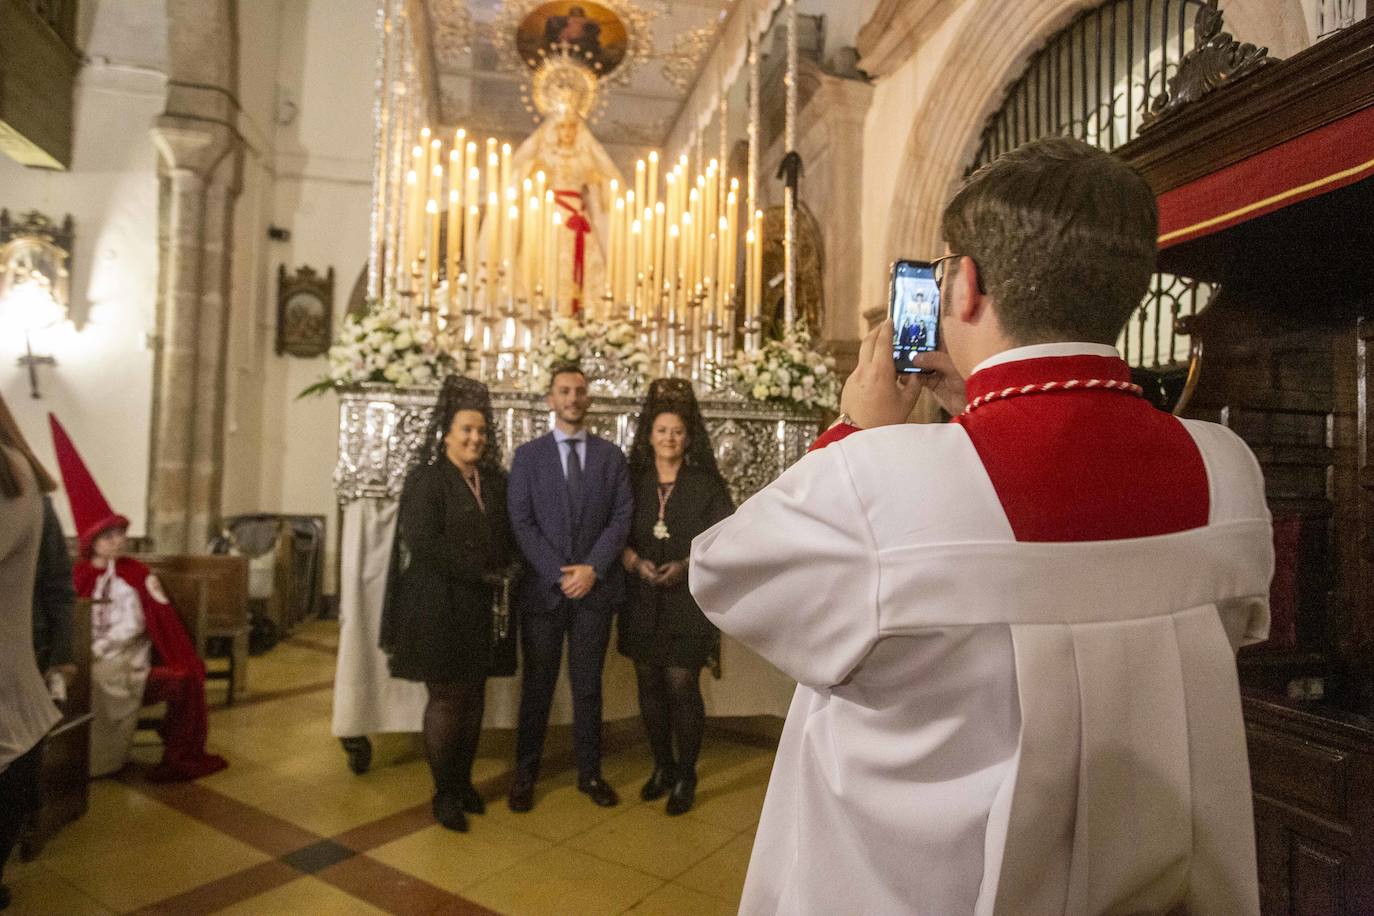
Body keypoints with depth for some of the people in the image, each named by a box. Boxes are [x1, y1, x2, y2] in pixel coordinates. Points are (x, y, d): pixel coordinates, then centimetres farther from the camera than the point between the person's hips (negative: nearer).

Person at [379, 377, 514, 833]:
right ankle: (443, 793, 18)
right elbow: (422, 542, -17)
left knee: (473, 696, 11)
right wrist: (479, 572, -15)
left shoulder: (495, 482, 9)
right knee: (446, 697, 2)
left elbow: (508, 536, 16)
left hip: (480, 608, 5)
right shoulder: (426, 479, -8)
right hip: (438, 607, -5)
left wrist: (501, 570, -4)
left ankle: (463, 782, 27)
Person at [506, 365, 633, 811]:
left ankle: (589, 772, 24)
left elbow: (622, 517, 0)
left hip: (595, 587, 1)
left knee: (588, 685, 11)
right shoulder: (528, 455, 4)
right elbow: (521, 522, -3)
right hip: (542, 587, -1)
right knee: (537, 685, 10)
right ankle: (525, 773, 24)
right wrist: (559, 574, -12)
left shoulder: (611, 456, 7)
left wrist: (592, 568, -12)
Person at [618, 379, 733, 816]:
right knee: (650, 686, 11)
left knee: (682, 686, -3)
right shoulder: (633, 481, 6)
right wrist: (636, 562, -12)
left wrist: (685, 567, -17)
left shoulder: (707, 485, -2)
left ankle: (685, 777, 16)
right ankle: (662, 767, 30)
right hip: (642, 602, 3)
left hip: (689, 601, -3)